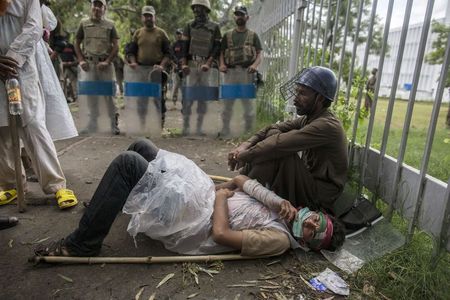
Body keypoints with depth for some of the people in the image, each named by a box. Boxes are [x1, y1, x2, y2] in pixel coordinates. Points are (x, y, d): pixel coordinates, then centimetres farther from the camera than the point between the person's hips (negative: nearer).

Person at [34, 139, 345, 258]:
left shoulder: (280, 239, -16)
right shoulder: (282, 212, 8)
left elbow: (220, 234, -24)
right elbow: (242, 181, 0)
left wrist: (220, 195, -11)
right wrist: (278, 201, -11)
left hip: (187, 224, -8)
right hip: (201, 198, 9)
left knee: (128, 162, -23)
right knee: (141, 146, 12)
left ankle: (83, 243, -2)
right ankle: (106, 205, 37)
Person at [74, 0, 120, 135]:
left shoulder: (110, 25, 7)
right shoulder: (84, 23, 11)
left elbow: (116, 46, 2)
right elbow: (77, 43, 14)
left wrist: (107, 61, -8)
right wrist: (81, 60, 1)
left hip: (105, 64, -2)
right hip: (89, 63, 2)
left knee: (109, 93, -3)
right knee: (91, 93, 6)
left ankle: (114, 123, 4)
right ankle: (93, 123, 17)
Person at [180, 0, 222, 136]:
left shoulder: (214, 27, 8)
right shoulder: (189, 26, 11)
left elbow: (217, 47, 2)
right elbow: (184, 46, 6)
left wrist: (208, 63, -11)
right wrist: (184, 64, -7)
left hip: (206, 65, 0)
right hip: (191, 64, 1)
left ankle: (199, 127, 8)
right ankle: (185, 126, 1)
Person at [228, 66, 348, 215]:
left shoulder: (327, 125, -25)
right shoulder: (310, 117, 2)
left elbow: (281, 143, -32)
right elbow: (273, 128, -3)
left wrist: (245, 156, -23)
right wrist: (246, 145, -18)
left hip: (319, 194, -8)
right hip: (308, 179, 8)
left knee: (279, 149, -30)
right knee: (273, 135, -7)